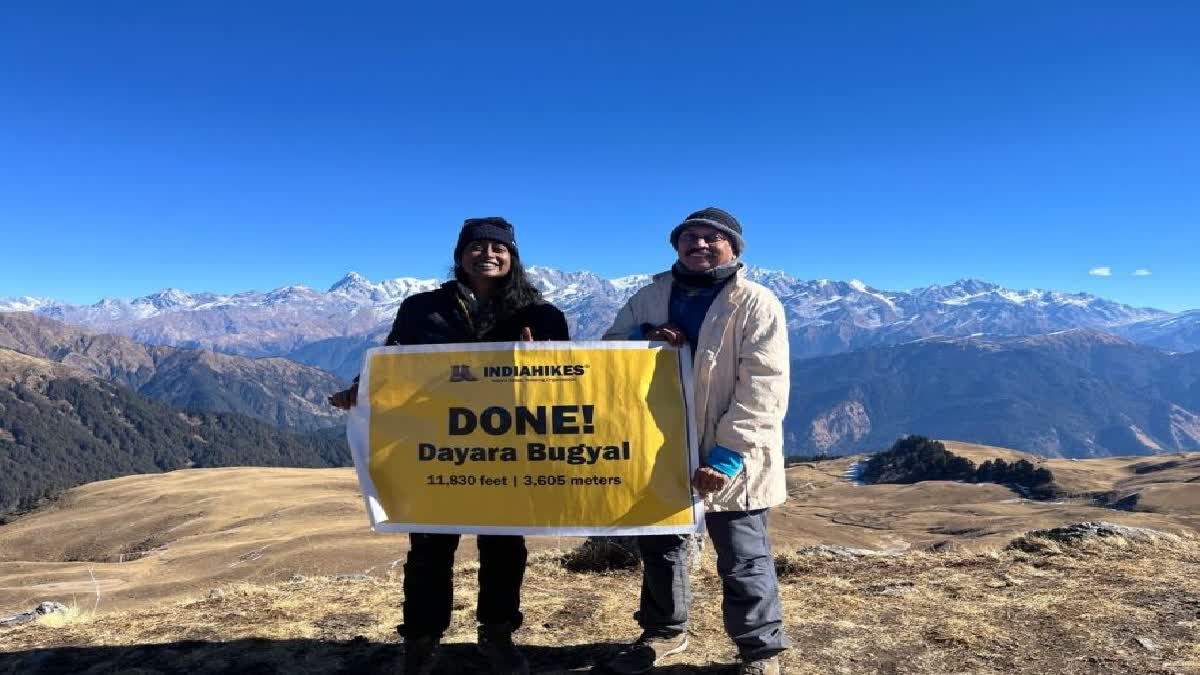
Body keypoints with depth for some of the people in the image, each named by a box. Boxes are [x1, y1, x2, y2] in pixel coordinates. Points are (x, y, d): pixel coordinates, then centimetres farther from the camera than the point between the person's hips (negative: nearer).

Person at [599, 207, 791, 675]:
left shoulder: (756, 304, -9)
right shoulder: (649, 298, 7)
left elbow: (762, 391, -15)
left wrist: (727, 457, -23)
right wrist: (641, 338, -12)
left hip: (727, 459, -5)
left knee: (742, 558, 4)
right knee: (659, 545, 19)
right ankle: (664, 630, 40)